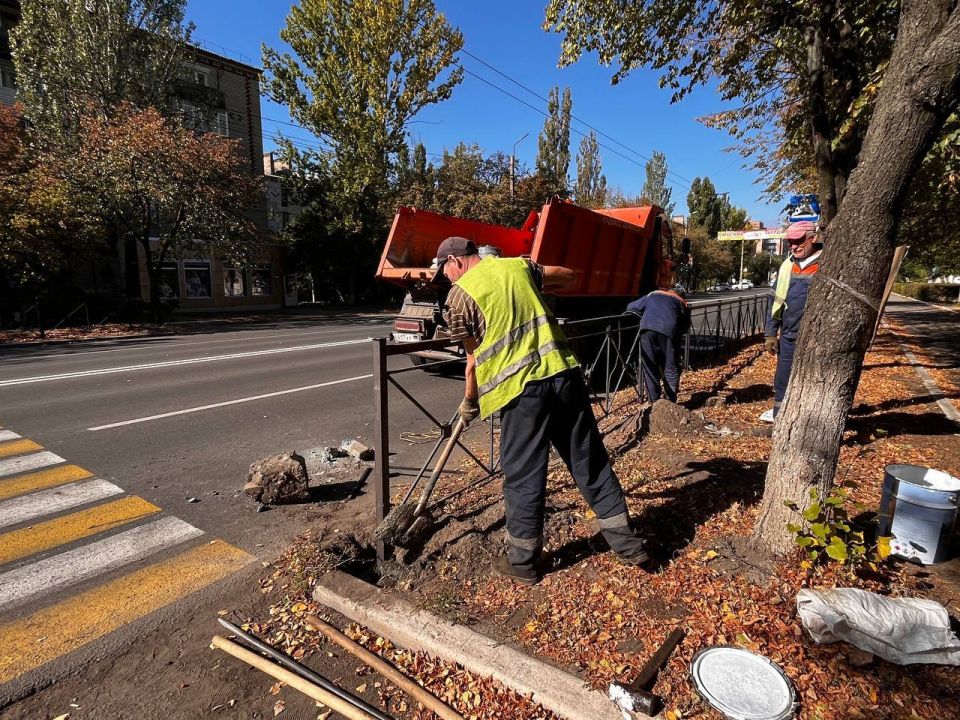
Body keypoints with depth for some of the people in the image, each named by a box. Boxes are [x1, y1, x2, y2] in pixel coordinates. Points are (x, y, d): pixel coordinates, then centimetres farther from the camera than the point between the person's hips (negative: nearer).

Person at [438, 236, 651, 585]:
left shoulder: (460, 294, 1)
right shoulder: (518, 265, 14)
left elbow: (475, 357, 4)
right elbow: (568, 276, 26)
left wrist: (469, 402, 18)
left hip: (521, 387, -5)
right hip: (564, 373, 5)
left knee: (523, 477, 9)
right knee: (590, 461, 15)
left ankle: (523, 561, 24)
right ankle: (627, 543, 27)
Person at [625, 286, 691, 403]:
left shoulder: (653, 295, 34)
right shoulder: (683, 303, 30)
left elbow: (631, 307, 32)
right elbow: (685, 327, 23)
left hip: (648, 328, 1)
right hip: (669, 329, -1)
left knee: (650, 367, 9)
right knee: (671, 368, 11)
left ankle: (654, 402, 12)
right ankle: (671, 402, 13)